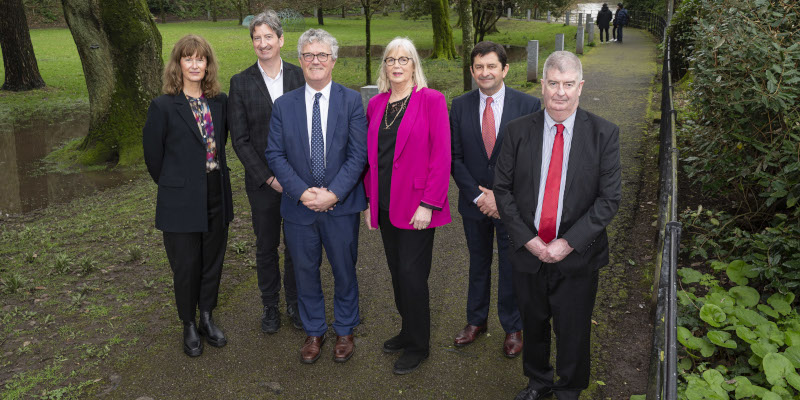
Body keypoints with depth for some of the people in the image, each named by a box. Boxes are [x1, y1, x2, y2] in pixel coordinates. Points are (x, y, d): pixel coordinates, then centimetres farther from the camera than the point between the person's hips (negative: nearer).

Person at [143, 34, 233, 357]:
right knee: (186, 267, 8)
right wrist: (172, 184, 6)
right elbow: (153, 153, -3)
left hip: (216, 197, 4)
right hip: (181, 202, -4)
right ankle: (189, 326, 28)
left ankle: (207, 318, 34)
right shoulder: (163, 106, -11)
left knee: (213, 261, 15)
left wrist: (213, 173, 12)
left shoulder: (219, 101, 2)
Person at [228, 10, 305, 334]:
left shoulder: (299, 77, 1)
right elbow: (239, 139, -5)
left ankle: (294, 303, 30)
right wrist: (268, 177, -11)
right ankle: (270, 305, 30)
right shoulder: (241, 83, -2)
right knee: (266, 246, 12)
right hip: (262, 182, -1)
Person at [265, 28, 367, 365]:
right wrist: (302, 192, -15)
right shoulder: (283, 105, 4)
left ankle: (344, 331, 33)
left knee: (344, 271, 12)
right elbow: (275, 155, -1)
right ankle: (313, 332, 33)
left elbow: (358, 154, -8)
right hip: (299, 206, 2)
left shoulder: (351, 101, -2)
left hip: (341, 205, -1)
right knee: (305, 272, 13)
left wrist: (333, 193, -17)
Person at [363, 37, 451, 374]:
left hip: (416, 206, -5)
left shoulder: (431, 100, -7)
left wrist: (429, 204, -16)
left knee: (412, 274, -1)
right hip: (385, 204, 6)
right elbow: (371, 156, 13)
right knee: (397, 271, 15)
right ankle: (408, 331, 34)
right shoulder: (375, 104, 9)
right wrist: (369, 200, 9)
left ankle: (419, 346, 18)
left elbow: (441, 155, -12)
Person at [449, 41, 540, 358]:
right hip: (474, 202, 2)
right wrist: (478, 196, -11)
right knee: (478, 264, 18)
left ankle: (513, 328, 31)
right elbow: (455, 157, -2)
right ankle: (476, 320, 38)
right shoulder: (460, 106, -2)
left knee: (512, 268, 11)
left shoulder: (527, 105, -9)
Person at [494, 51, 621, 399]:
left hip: (578, 255, -1)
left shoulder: (604, 134, -6)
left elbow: (610, 198, -9)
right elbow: (502, 188, -2)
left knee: (573, 330, 14)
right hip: (528, 251, 2)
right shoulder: (518, 131, -2)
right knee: (533, 324, 18)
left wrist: (568, 243, -15)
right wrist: (528, 239, -11)